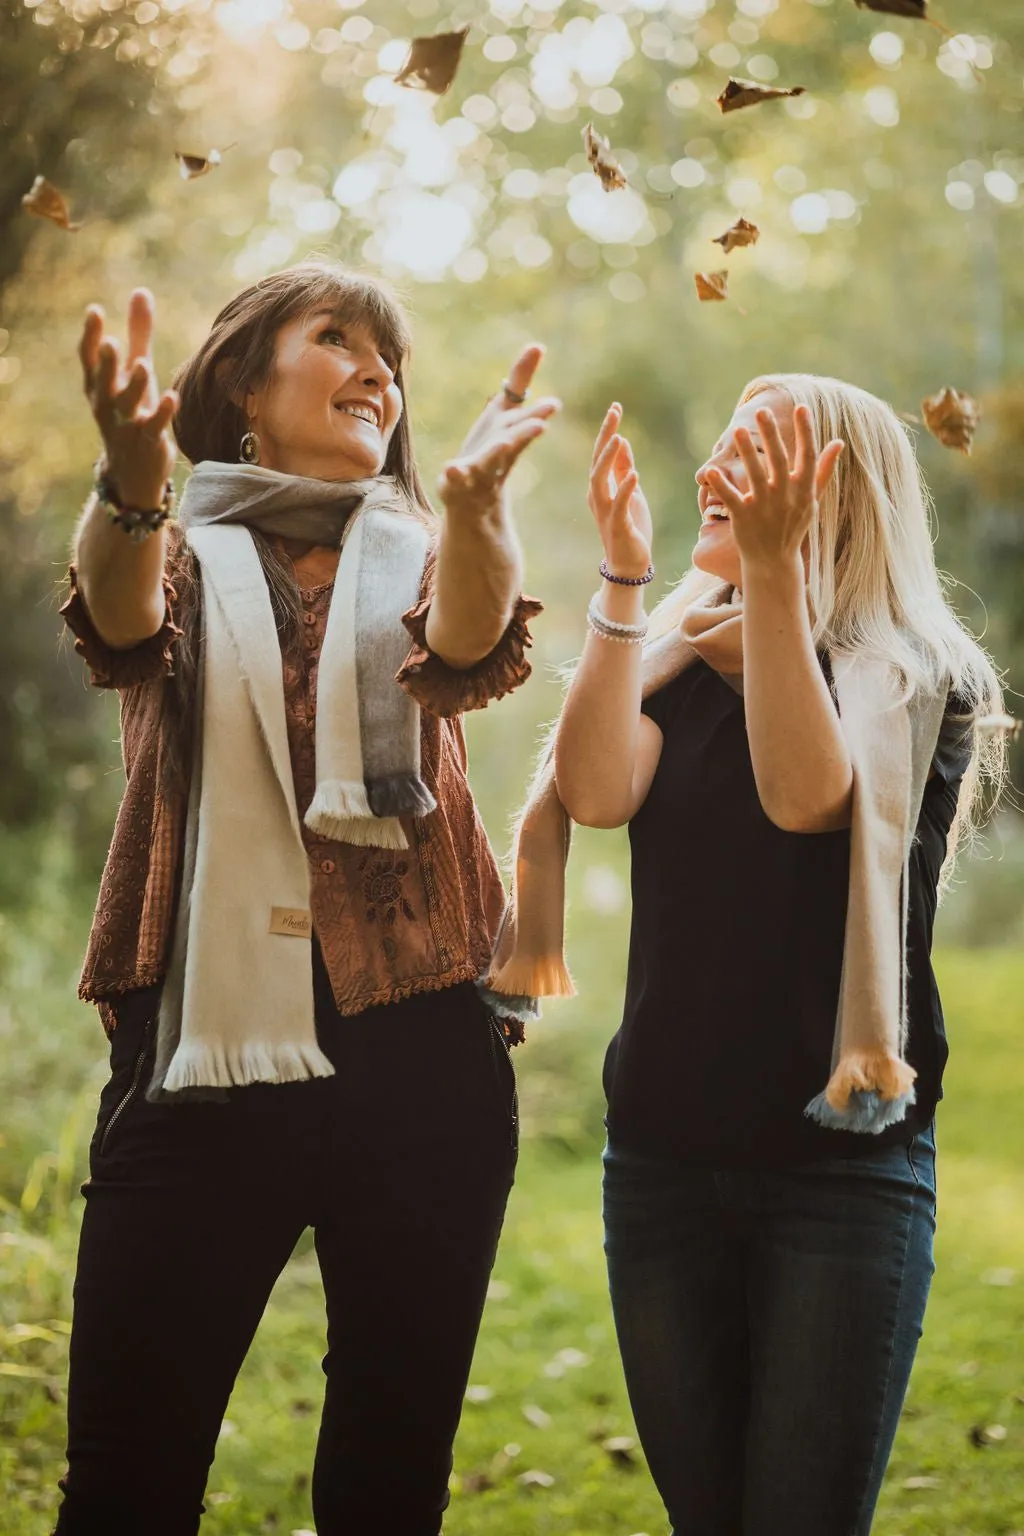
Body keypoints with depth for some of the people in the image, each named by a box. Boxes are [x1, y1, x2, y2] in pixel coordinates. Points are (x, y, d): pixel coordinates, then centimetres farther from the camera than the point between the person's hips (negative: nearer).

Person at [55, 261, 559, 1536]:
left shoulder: (421, 560, 13)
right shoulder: (185, 558, 10)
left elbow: (468, 647, -11)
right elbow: (120, 625, -15)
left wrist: (475, 494, -35)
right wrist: (132, 479, -39)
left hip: (417, 1060, 2)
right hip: (203, 1058, -1)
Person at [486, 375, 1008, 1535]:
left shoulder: (915, 676, -4)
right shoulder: (676, 667, 7)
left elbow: (805, 794, -24)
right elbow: (596, 792, -12)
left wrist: (773, 571, -31)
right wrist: (622, 576, -17)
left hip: (841, 1167, -4)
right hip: (664, 1160, 4)